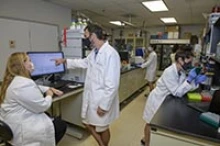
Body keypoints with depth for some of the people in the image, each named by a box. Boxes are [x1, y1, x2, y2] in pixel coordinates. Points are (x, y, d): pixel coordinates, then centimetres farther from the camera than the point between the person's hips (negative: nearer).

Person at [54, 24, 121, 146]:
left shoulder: (110, 54, -25)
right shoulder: (94, 52, 5)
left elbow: (112, 84, -26)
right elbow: (84, 62, 25)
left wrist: (104, 105, -20)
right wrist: (65, 61, 26)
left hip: (103, 100, -9)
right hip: (91, 96, 9)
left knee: (102, 128, 15)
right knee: (88, 123, 23)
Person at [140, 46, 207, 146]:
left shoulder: (181, 71, -4)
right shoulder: (169, 72, -30)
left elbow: (185, 88, 0)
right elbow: (177, 93, -28)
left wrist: (196, 81, -16)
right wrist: (189, 79, -30)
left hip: (166, 100, 8)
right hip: (158, 100, -8)